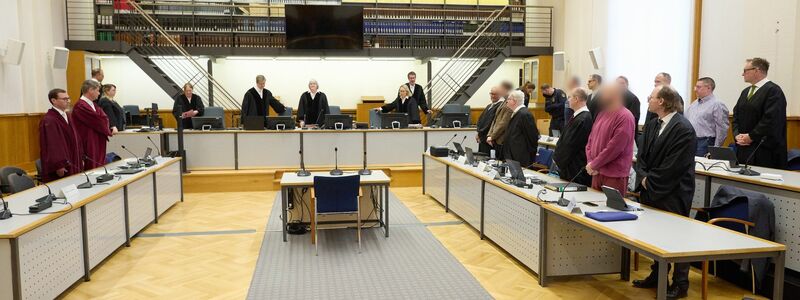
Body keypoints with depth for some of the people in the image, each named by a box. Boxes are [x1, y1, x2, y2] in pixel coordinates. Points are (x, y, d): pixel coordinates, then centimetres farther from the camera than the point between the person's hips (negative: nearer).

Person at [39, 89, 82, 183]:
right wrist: (58, 166, -22)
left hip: (72, 165, 9)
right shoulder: (48, 121, -15)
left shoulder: (67, 117, 13)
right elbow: (51, 145, -19)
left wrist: (79, 159, 17)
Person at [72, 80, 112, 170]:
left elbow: (104, 119, 8)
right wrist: (107, 129, 1)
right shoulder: (80, 106, -17)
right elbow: (99, 120, -17)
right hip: (88, 146, -9)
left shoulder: (92, 105, 15)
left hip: (98, 144, 9)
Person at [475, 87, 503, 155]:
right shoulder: (489, 106, 17)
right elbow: (480, 119, 17)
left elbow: (491, 122, -16)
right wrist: (478, 132, 2)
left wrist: (480, 134, -11)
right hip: (482, 138, 9)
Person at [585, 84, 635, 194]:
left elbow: (614, 147, -19)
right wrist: (590, 163, -1)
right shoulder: (602, 114, 12)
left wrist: (593, 165, -13)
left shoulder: (625, 117, -14)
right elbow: (591, 139, 12)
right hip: (596, 172, 8)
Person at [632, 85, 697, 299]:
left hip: (673, 195, -8)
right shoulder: (651, 125, 10)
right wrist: (643, 177, -8)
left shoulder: (683, 129, -16)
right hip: (651, 191, 8)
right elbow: (641, 156, 9)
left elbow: (675, 166, -20)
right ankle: (657, 275, 30)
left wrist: (650, 181, -13)